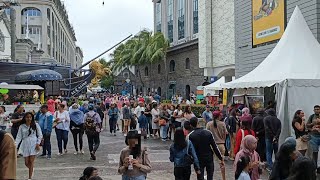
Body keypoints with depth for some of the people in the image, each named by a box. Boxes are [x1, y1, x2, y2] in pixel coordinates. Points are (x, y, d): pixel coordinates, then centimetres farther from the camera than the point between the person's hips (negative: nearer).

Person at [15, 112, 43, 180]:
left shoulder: (35, 125, 2)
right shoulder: (22, 126, 6)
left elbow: (40, 135, 3)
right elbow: (19, 137, 4)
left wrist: (38, 143, -6)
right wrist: (15, 144, -9)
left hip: (33, 145, -2)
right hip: (25, 145, 2)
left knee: (31, 161, -7)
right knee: (26, 162, 3)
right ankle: (31, 170, 34)